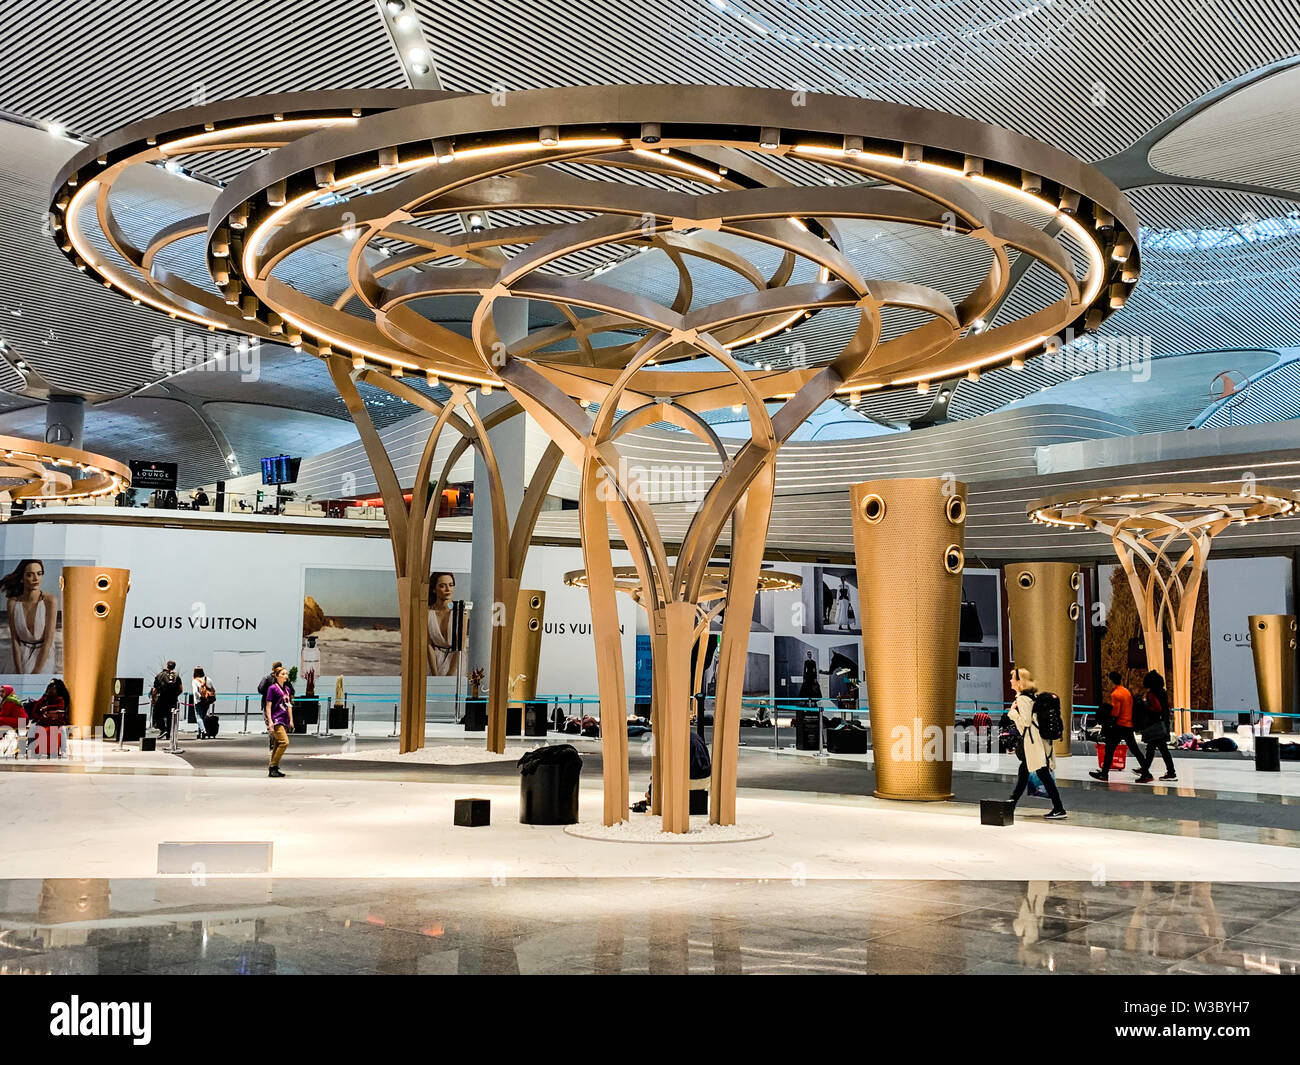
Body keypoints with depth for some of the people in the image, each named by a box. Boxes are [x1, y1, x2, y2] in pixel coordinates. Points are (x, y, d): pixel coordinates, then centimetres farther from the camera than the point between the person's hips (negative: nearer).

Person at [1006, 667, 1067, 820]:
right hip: (1039, 738, 10)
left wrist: (1013, 711, -9)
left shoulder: (1022, 699, -15)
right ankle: (1012, 802, 30)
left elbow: (1025, 722, -19)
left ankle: (1059, 809, -9)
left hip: (1032, 741, -10)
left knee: (1043, 774, -9)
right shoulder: (1033, 695, 14)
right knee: (1023, 772, 19)